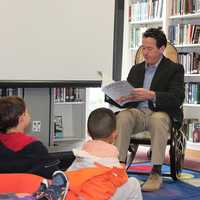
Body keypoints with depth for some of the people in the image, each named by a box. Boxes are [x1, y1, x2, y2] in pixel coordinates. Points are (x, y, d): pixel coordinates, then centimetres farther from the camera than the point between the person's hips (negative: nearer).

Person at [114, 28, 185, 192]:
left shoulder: (174, 69, 4)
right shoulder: (136, 69, 20)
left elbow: (177, 98, -12)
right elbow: (128, 94, 17)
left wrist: (151, 95, -27)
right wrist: (121, 97, -10)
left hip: (161, 113, -4)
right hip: (138, 112, 4)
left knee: (157, 119, -38)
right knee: (122, 117, -29)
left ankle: (156, 173, -33)